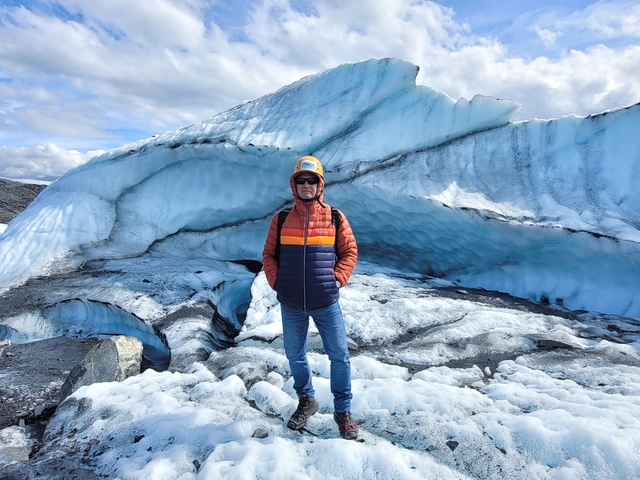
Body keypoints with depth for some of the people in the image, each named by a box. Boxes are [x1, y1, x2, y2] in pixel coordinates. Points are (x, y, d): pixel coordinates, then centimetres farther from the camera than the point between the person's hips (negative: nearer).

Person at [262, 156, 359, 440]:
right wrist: (276, 281, -3)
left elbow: (350, 251, 3)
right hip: (291, 305, 2)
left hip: (326, 303, -2)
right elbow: (269, 254, 8)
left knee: (339, 356, 5)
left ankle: (343, 411, 25)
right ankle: (306, 401, 40)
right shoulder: (281, 219, 3)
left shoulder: (335, 218, -1)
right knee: (295, 355, 16)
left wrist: (337, 279, -7)